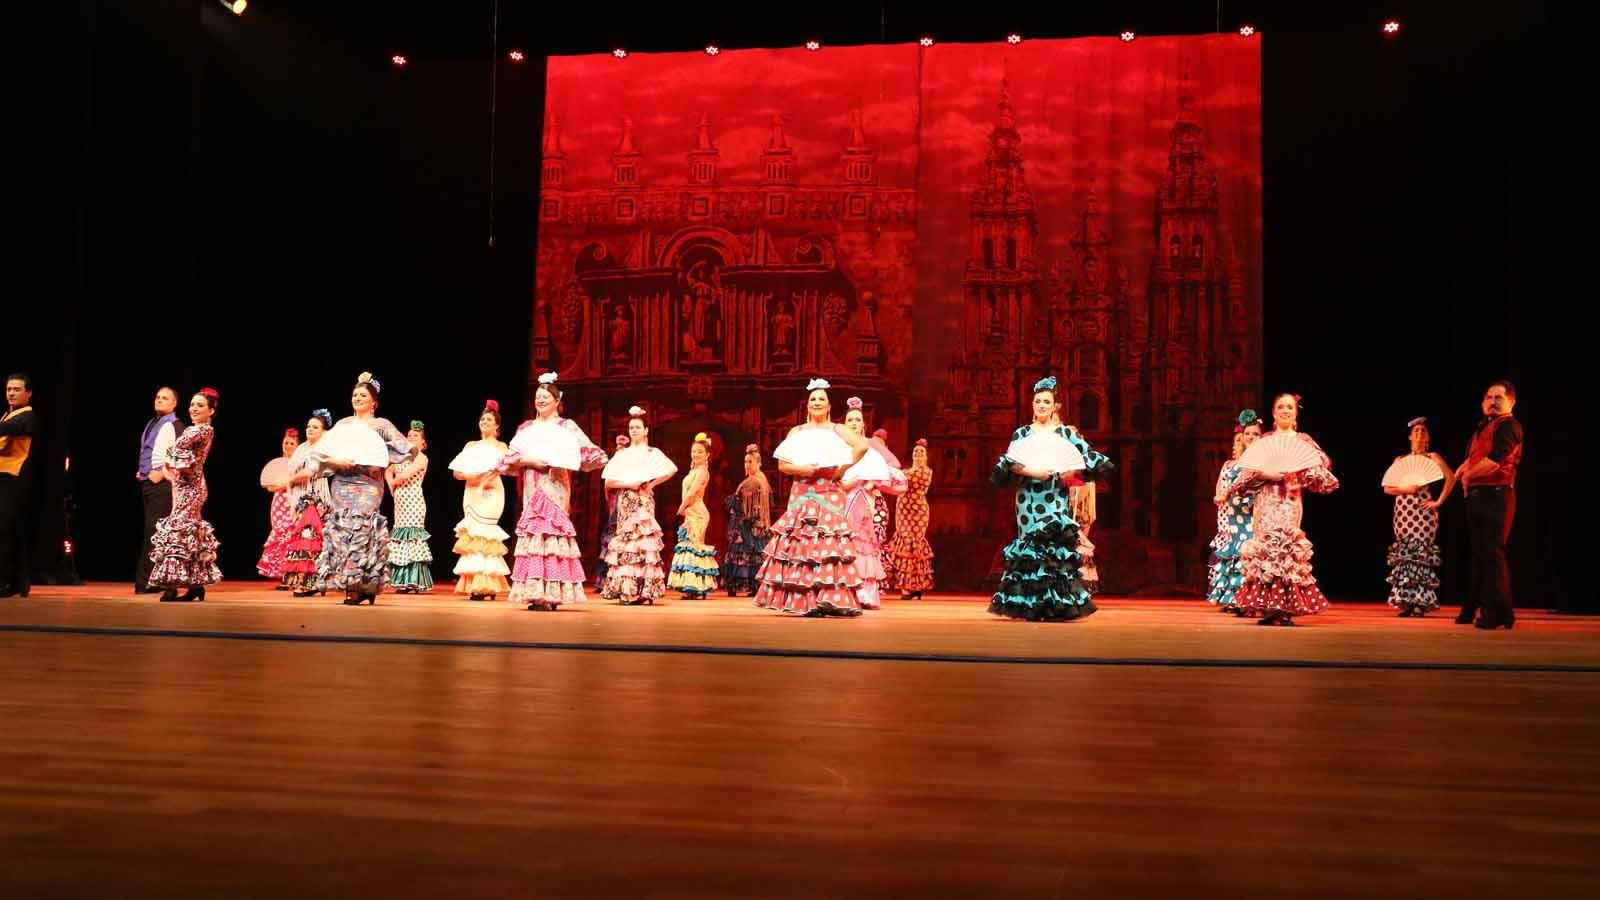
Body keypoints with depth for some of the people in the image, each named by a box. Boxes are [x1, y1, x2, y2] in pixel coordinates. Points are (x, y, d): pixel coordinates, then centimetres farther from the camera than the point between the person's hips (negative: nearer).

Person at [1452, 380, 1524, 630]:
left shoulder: (1509, 426, -7)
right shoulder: (1482, 427, 21)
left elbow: (1494, 460, -18)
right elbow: (1470, 461, 25)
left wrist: (1468, 475, -5)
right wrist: (1463, 471, 3)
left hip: (1496, 495, -9)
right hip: (1476, 495, 9)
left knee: (1493, 553, -10)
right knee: (1478, 553, 13)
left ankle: (1498, 614, -7)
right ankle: (1473, 609, 21)